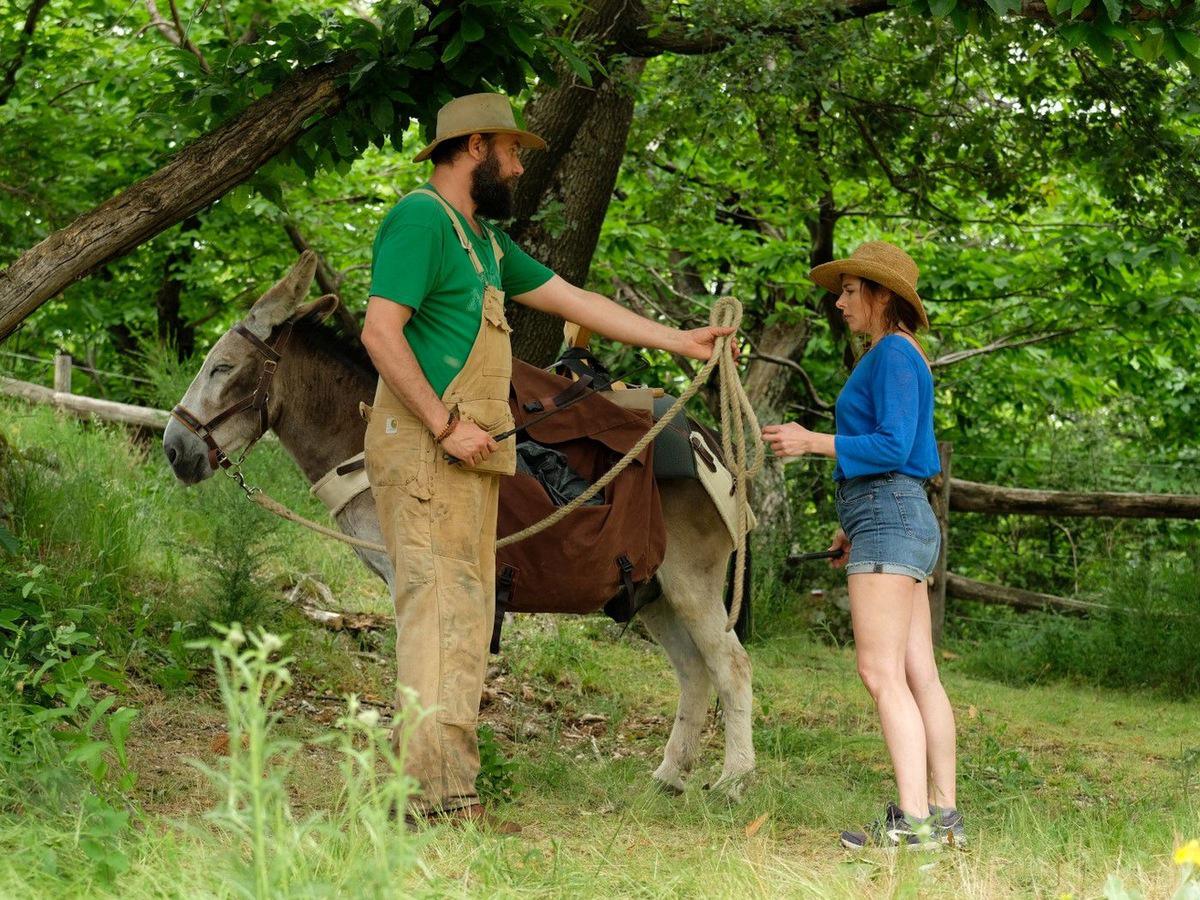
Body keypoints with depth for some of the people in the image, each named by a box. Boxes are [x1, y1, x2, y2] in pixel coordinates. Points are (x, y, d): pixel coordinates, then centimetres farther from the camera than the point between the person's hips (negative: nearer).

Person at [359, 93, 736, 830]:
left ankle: (451, 798, 9)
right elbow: (381, 333, -18)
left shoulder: (483, 239, 22)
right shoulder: (421, 221, -9)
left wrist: (678, 341, 28)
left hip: (470, 458, 10)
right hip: (425, 450, -10)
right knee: (441, 611, -13)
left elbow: (574, 302, 27)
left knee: (468, 623, 8)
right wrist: (446, 426, -20)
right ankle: (439, 797, -15)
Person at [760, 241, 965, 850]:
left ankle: (912, 819, -19)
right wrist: (854, 525, 24)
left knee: (881, 672, -14)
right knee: (918, 674, 8)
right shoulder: (898, 358, 21)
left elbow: (893, 447, -18)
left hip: (887, 519, -10)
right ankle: (944, 815, 8)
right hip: (904, 519, 10)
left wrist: (814, 442, -16)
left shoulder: (893, 354, -9)